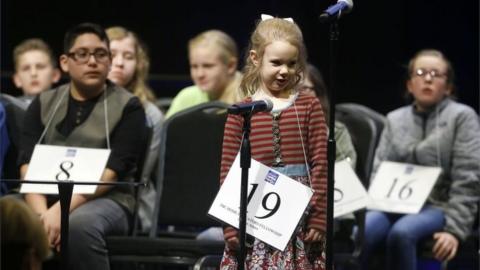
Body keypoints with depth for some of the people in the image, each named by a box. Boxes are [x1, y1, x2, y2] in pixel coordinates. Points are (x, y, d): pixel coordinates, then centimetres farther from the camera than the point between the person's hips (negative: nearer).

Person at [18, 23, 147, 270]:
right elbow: (29, 165, 1)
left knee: (80, 224, -38)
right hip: (45, 198, 3)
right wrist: (42, 214, -18)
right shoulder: (44, 104, 13)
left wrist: (62, 210, -22)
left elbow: (111, 172, -9)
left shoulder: (127, 107, 3)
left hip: (105, 200, -3)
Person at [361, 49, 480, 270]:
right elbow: (379, 172, 14)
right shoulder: (395, 119, 18)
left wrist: (455, 229, -16)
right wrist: (375, 207, -6)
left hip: (439, 206, -4)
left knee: (401, 233, -36)